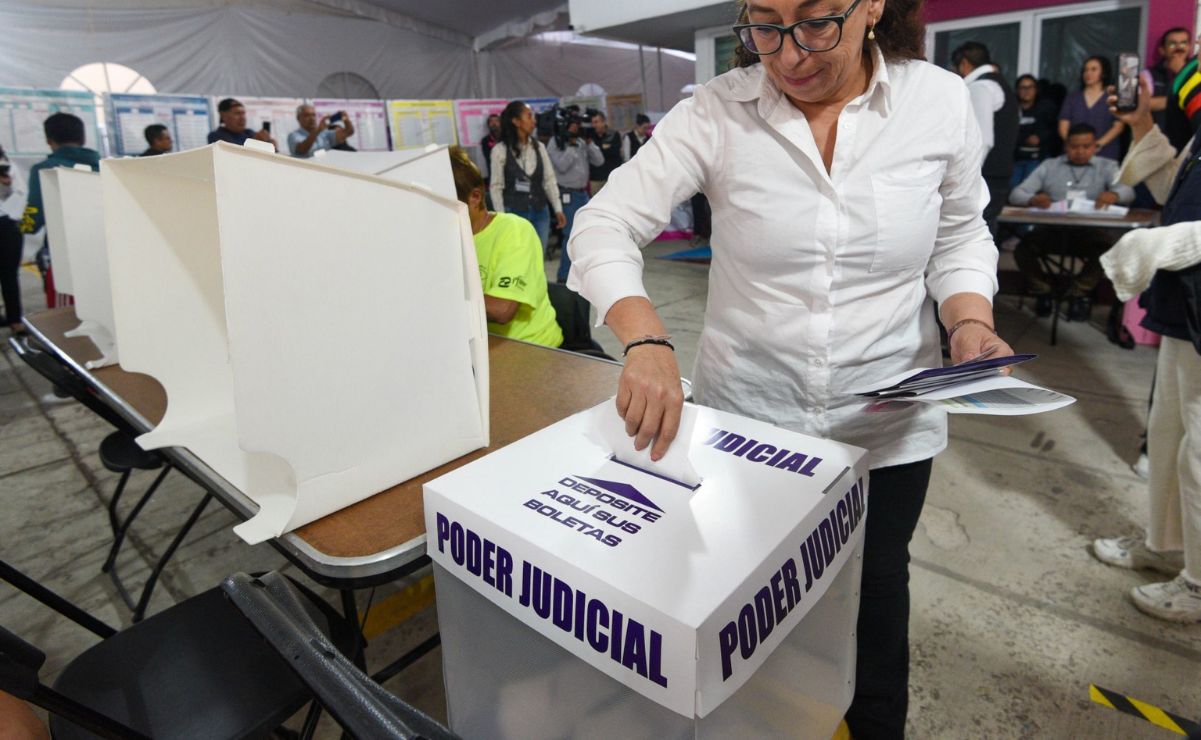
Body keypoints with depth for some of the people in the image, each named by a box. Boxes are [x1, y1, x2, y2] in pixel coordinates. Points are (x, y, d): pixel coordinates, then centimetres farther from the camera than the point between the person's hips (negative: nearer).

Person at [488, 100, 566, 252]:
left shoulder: (539, 146, 6)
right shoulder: (500, 149, -6)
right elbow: (496, 187, -4)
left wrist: (558, 209, 1)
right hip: (514, 214, -4)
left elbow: (549, 180, 7)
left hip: (540, 213, 4)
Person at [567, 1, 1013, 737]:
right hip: (744, 416, 0)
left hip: (887, 423, 1)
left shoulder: (943, 102, -7)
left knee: (874, 586, 22)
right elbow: (605, 224, -17)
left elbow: (960, 235, 6)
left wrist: (971, 322, -13)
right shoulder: (716, 112, -13)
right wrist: (647, 339, -34)